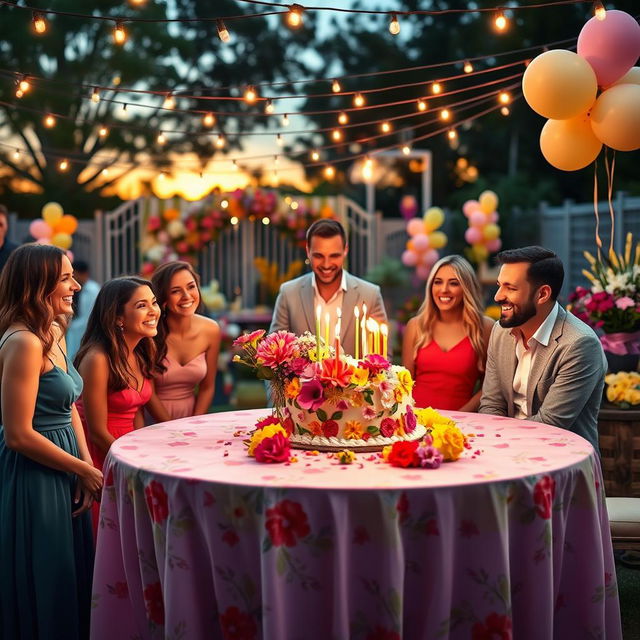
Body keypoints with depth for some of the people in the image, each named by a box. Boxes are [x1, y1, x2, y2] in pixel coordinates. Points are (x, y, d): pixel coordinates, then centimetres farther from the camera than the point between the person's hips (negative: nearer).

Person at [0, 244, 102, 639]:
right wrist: (85, 470, -13)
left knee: (70, 578, 19)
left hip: (61, 475, 9)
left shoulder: (54, 334, 7)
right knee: (44, 587, 6)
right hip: (34, 478, -9)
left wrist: (86, 465, -2)